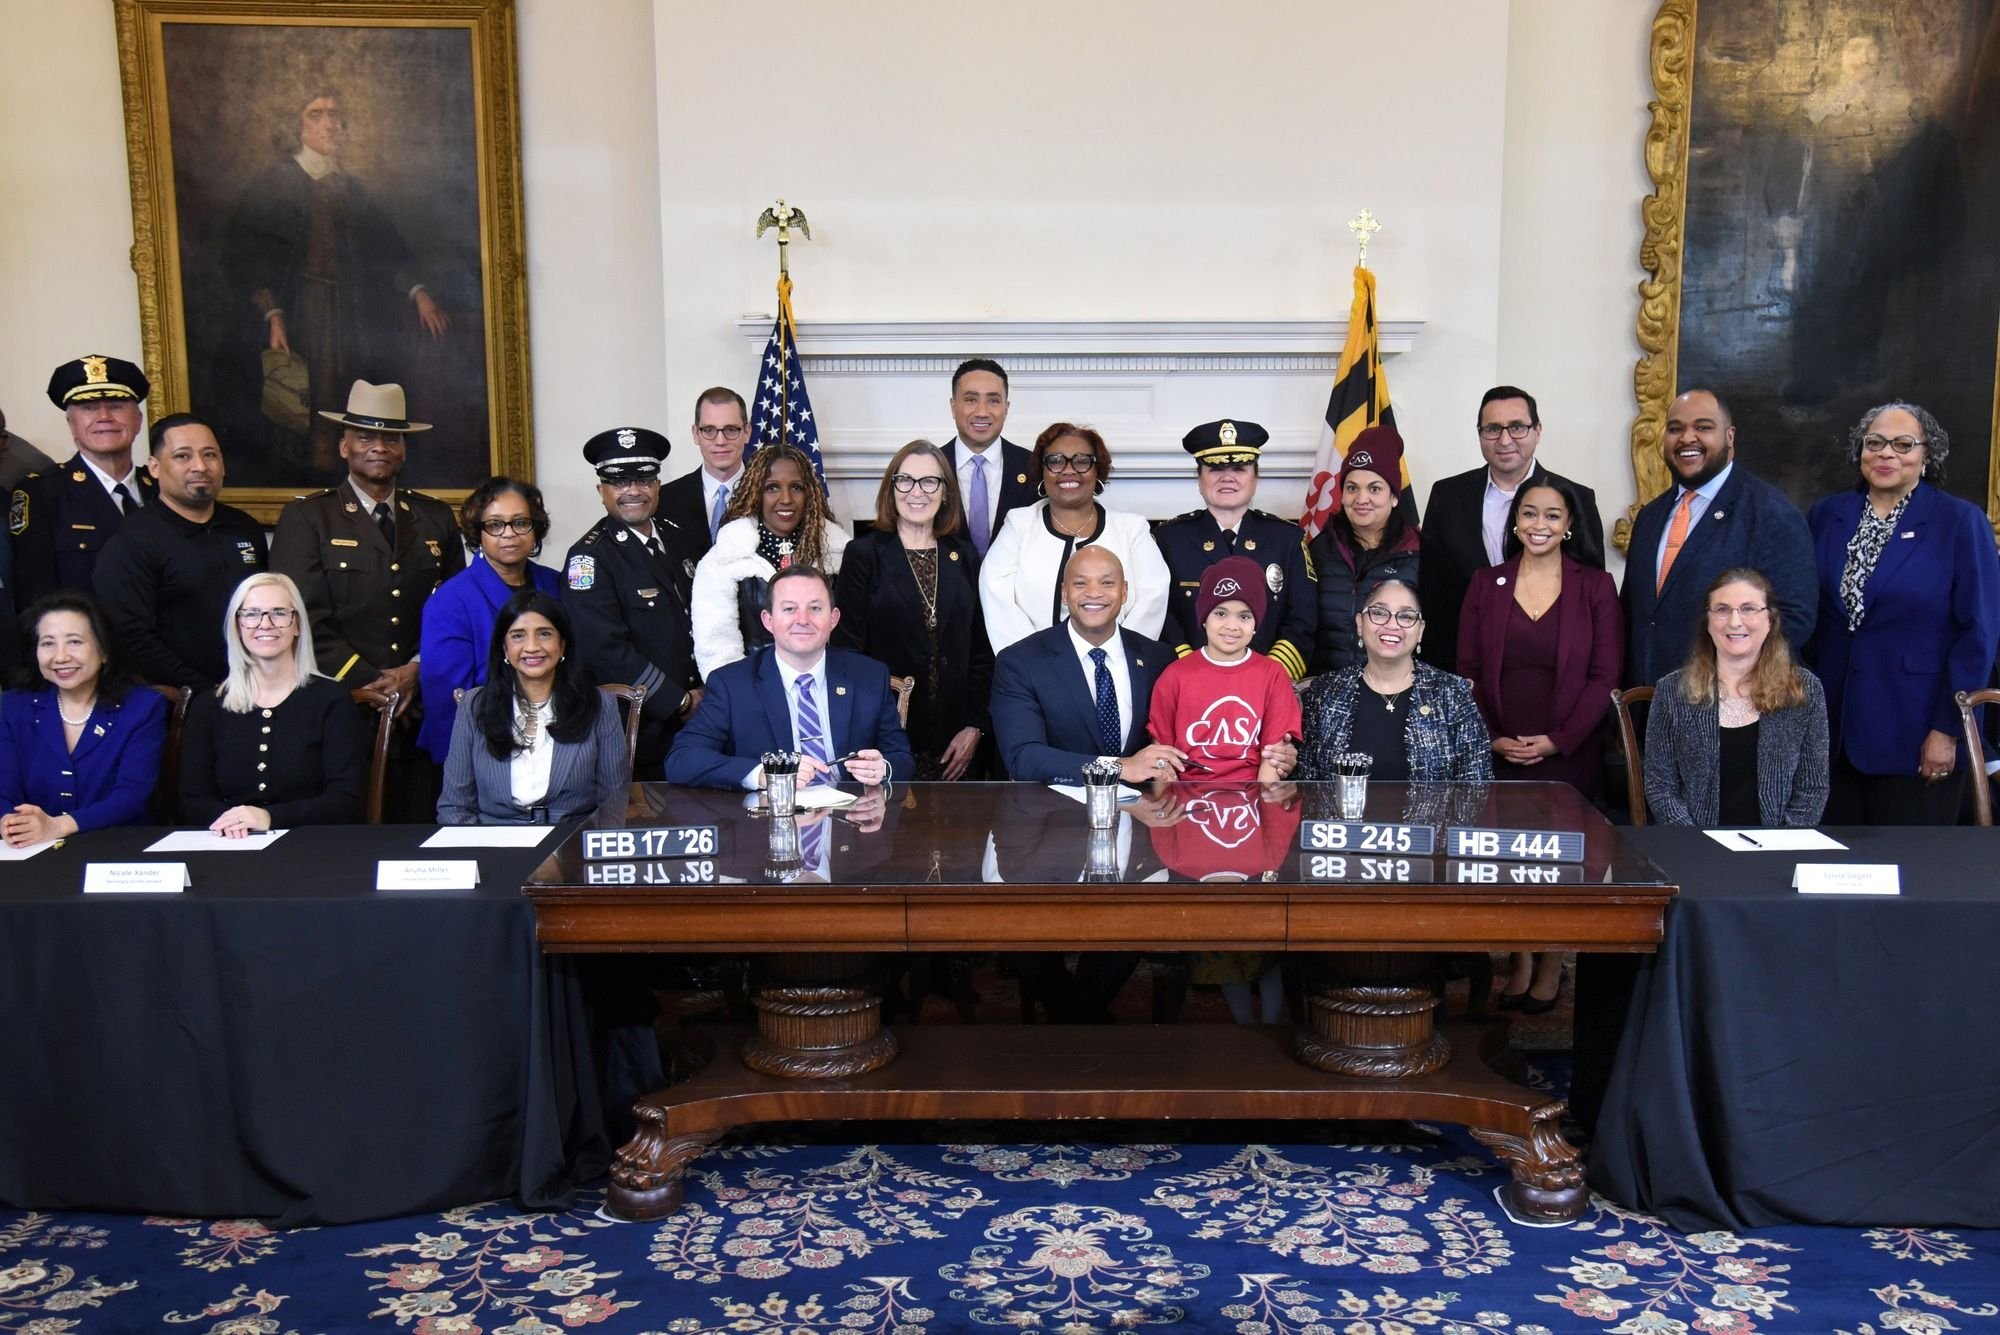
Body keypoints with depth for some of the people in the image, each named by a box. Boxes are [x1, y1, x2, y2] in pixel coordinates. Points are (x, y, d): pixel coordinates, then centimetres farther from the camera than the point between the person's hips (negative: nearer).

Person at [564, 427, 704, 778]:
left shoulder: (673, 537, 10)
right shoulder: (590, 557, -11)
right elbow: (606, 650, -18)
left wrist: (702, 689, 3)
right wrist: (681, 703, -13)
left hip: (691, 725, 6)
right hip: (633, 735, -6)